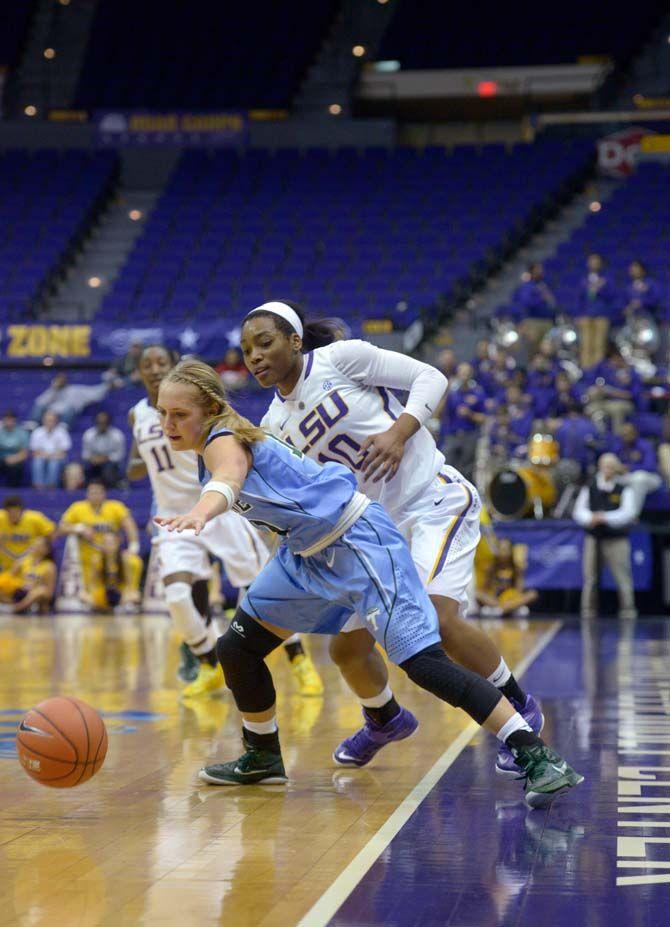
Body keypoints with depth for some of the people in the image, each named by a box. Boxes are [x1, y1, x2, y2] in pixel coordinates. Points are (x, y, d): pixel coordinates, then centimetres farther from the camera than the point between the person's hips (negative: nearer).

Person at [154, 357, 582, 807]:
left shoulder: (223, 440, -17)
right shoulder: (224, 444, 9)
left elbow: (229, 482, -42)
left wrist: (197, 515, -62)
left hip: (357, 541, -10)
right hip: (308, 552, 10)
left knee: (424, 662, -18)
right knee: (236, 650, 9)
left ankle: (537, 757, -18)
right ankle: (263, 758, 29)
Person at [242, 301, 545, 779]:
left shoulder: (341, 358, -8)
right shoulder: (275, 426, 8)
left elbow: (430, 377, -7)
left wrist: (398, 432, -21)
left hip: (436, 499, -7)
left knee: (437, 617, -26)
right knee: (347, 648, 6)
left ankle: (518, 709, -4)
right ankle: (384, 720, 37)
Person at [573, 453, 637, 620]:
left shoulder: (624, 490, 1)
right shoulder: (589, 489, 8)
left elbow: (627, 513, -11)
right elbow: (579, 511, 1)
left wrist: (604, 517, -22)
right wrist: (590, 519, -20)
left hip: (616, 541, -2)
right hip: (593, 539, 2)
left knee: (623, 579, -4)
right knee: (590, 579, 4)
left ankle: (628, 613, 1)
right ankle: (587, 614, 9)